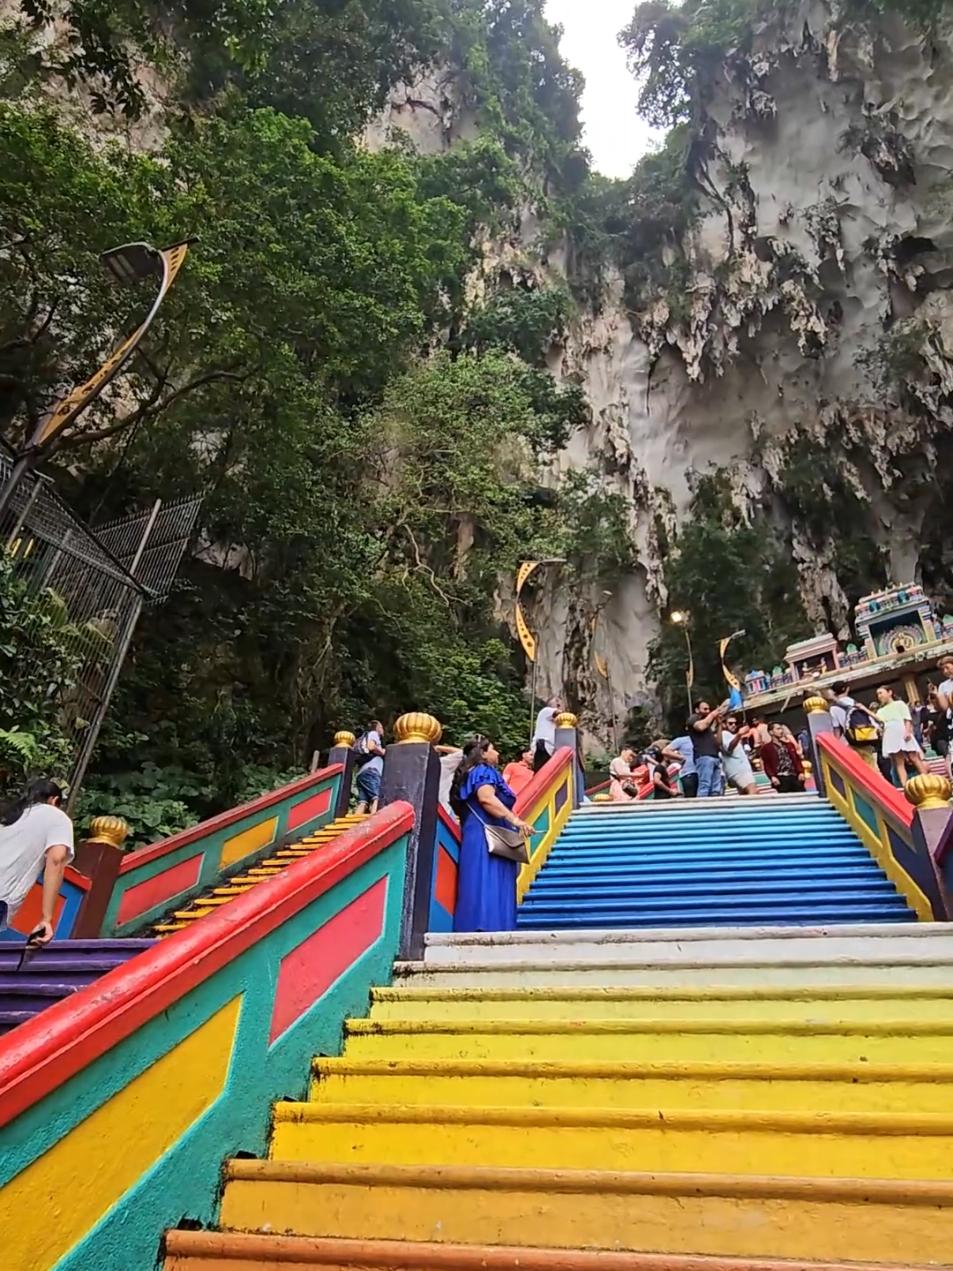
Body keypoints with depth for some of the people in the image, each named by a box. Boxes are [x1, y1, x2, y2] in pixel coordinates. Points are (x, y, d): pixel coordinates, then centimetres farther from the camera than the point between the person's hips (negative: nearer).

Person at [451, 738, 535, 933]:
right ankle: (485, 927, -23)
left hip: (481, 837, 10)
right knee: (490, 885, -16)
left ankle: (474, 928, 0)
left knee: (482, 885, 4)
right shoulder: (483, 771, -5)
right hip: (486, 838, -10)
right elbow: (486, 799, -23)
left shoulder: (474, 774, 25)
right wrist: (515, 820, -29)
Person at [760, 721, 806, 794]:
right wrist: (772, 777, -16)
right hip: (781, 779, -5)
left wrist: (801, 772, 2)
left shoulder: (790, 744, 25)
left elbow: (798, 759, 19)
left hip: (794, 777, 5)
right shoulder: (767, 748, 7)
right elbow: (767, 765, 0)